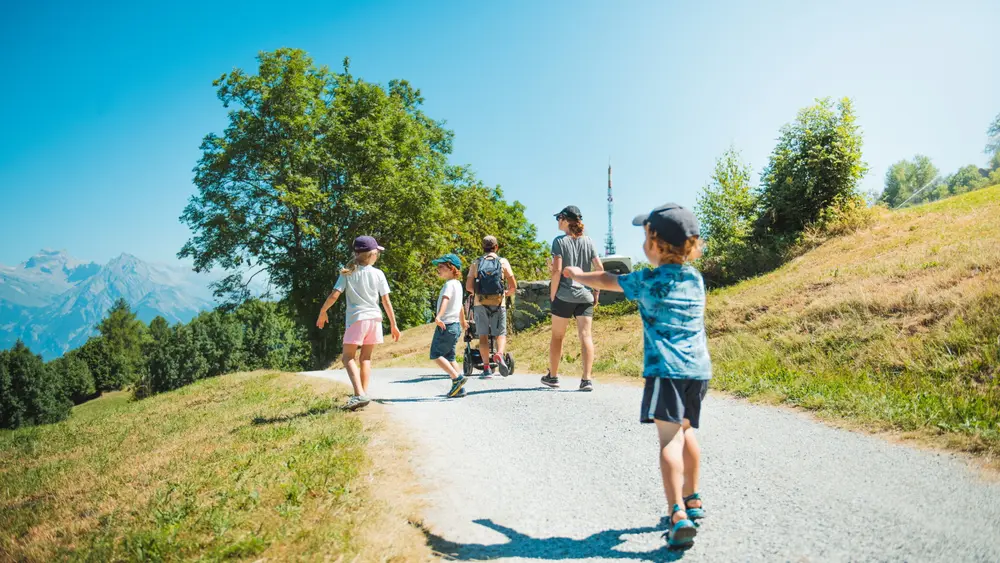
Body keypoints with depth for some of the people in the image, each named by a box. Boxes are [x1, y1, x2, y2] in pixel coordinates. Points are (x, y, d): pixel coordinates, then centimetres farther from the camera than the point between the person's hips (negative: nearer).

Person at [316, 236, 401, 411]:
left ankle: (359, 395, -13)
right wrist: (393, 324, 9)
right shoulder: (378, 274, 2)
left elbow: (334, 295, -7)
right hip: (374, 318, 3)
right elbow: (386, 301, 2)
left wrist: (322, 312, 10)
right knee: (366, 357, 15)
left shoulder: (348, 273, -1)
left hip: (356, 319, -2)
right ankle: (363, 394, 13)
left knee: (348, 357, 3)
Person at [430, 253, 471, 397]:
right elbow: (460, 305, 29)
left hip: (446, 325, -10)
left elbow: (445, 299, -33)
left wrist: (438, 316, -48)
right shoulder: (458, 284, 16)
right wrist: (463, 322, 43)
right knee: (449, 357, 13)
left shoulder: (449, 284, -13)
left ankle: (457, 377, -12)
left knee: (436, 354, -6)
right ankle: (458, 388, 13)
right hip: (455, 325, 10)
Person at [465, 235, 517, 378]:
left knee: (483, 335, 7)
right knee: (501, 333, 8)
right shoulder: (503, 262, 3)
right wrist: (506, 293, 20)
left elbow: (469, 286, -2)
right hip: (498, 303, -1)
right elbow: (513, 286, 0)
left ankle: (486, 368, 2)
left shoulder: (476, 263, 5)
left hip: (480, 304, 1)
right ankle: (499, 354, -20)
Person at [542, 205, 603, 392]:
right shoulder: (588, 241, 6)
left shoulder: (559, 241, -5)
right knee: (586, 335, -1)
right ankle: (587, 379, -8)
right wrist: (596, 291, 10)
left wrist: (552, 294, -3)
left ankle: (553, 376, 22)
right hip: (585, 295, 3)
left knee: (557, 336, 11)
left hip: (564, 294, -3)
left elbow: (557, 270, -12)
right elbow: (600, 268, 2)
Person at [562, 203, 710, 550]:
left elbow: (606, 281, 11)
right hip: (698, 369, 7)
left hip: (666, 369, -7)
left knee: (670, 437, -10)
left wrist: (578, 275, 29)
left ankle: (679, 515, -20)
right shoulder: (696, 279, 11)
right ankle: (692, 500, 32)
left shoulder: (648, 281, -4)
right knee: (686, 431, 21)